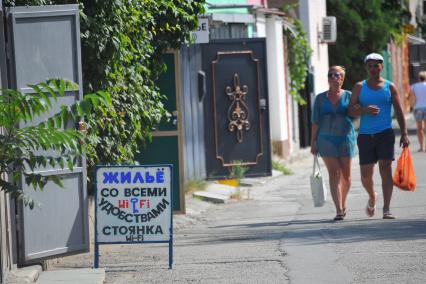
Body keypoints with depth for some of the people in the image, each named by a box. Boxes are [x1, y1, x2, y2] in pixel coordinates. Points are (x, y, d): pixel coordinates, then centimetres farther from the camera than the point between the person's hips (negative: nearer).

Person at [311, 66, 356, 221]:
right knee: (333, 173, -9)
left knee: (345, 174, 6)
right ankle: (339, 210, -14)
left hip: (345, 137, 0)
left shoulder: (348, 96, 6)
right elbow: (315, 121, 7)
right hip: (326, 138, 0)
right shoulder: (321, 98, 7)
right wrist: (313, 142, 3)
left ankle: (343, 204, 30)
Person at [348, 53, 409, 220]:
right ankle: (372, 197, 34)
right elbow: (350, 111, 4)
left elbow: (399, 112, 8)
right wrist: (364, 110, -16)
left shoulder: (390, 87, 7)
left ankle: (386, 210, -15)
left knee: (385, 168, -13)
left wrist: (404, 134, 1)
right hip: (365, 135, 2)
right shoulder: (359, 87, 9)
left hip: (385, 133, -1)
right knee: (366, 173, 2)